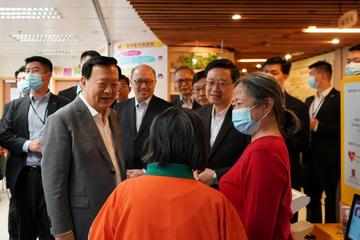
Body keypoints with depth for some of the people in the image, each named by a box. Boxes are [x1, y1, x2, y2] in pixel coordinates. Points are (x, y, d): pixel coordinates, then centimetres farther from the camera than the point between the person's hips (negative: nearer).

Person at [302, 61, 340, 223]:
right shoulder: (309, 100, 15)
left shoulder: (339, 98, -10)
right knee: (311, 200, 17)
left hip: (329, 160, -8)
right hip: (309, 159, 8)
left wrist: (318, 126, -20)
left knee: (332, 201, 5)